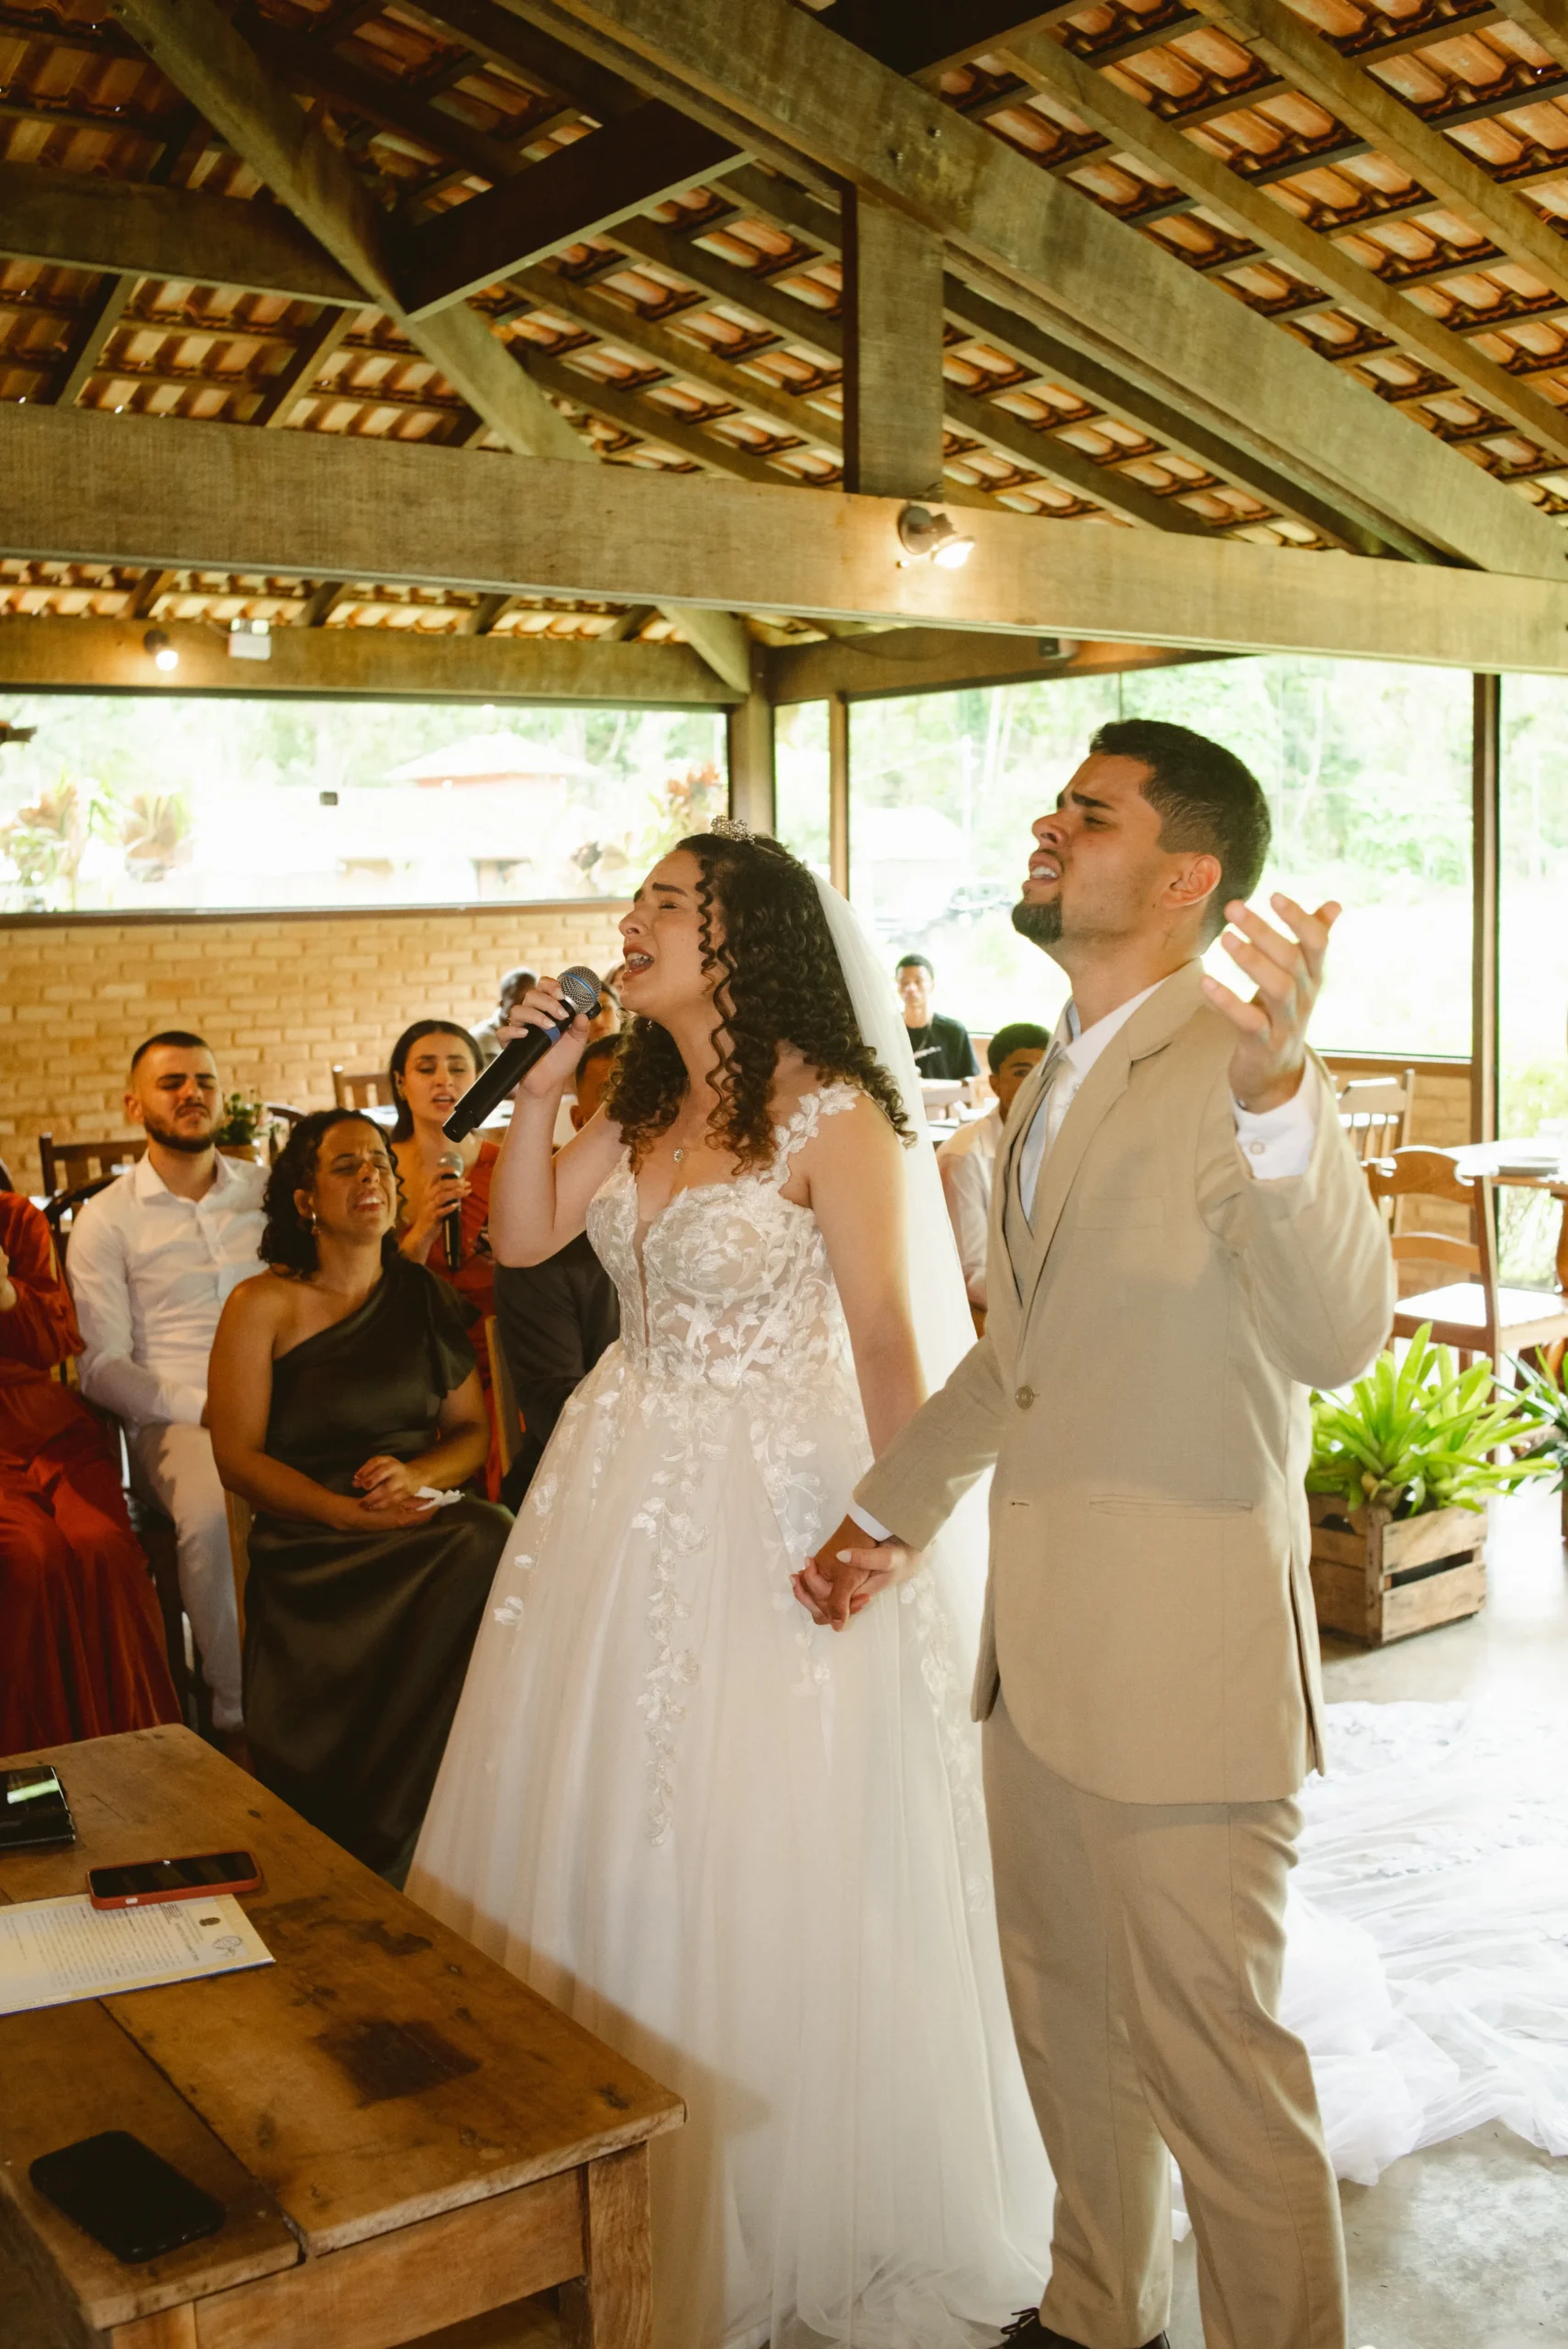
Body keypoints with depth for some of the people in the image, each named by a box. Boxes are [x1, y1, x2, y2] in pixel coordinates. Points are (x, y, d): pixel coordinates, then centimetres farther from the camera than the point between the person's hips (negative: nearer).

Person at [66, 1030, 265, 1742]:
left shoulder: (269, 1190, 17)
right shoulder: (107, 1218, 7)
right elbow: (103, 1367, 0)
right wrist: (203, 1409, -15)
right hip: (174, 1418, -3)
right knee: (211, 1515, -37)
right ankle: (239, 1715, -19)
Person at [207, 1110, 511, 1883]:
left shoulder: (423, 1296, 15)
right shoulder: (261, 1306, 3)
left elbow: (472, 1428, 16)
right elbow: (239, 1457, -3)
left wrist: (416, 1475, -8)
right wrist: (349, 1510, -17)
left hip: (424, 1516, 4)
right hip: (309, 1540, -4)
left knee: (491, 1542, -32)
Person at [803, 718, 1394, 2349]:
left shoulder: (1241, 1073, -17)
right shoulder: (1051, 1084, 11)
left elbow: (1340, 1335, -33)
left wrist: (1277, 1085, -44)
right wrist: (889, 1514, 22)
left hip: (1180, 1663, -9)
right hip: (1037, 1645, 9)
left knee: (1211, 2063, 5)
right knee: (1065, 2024, 25)